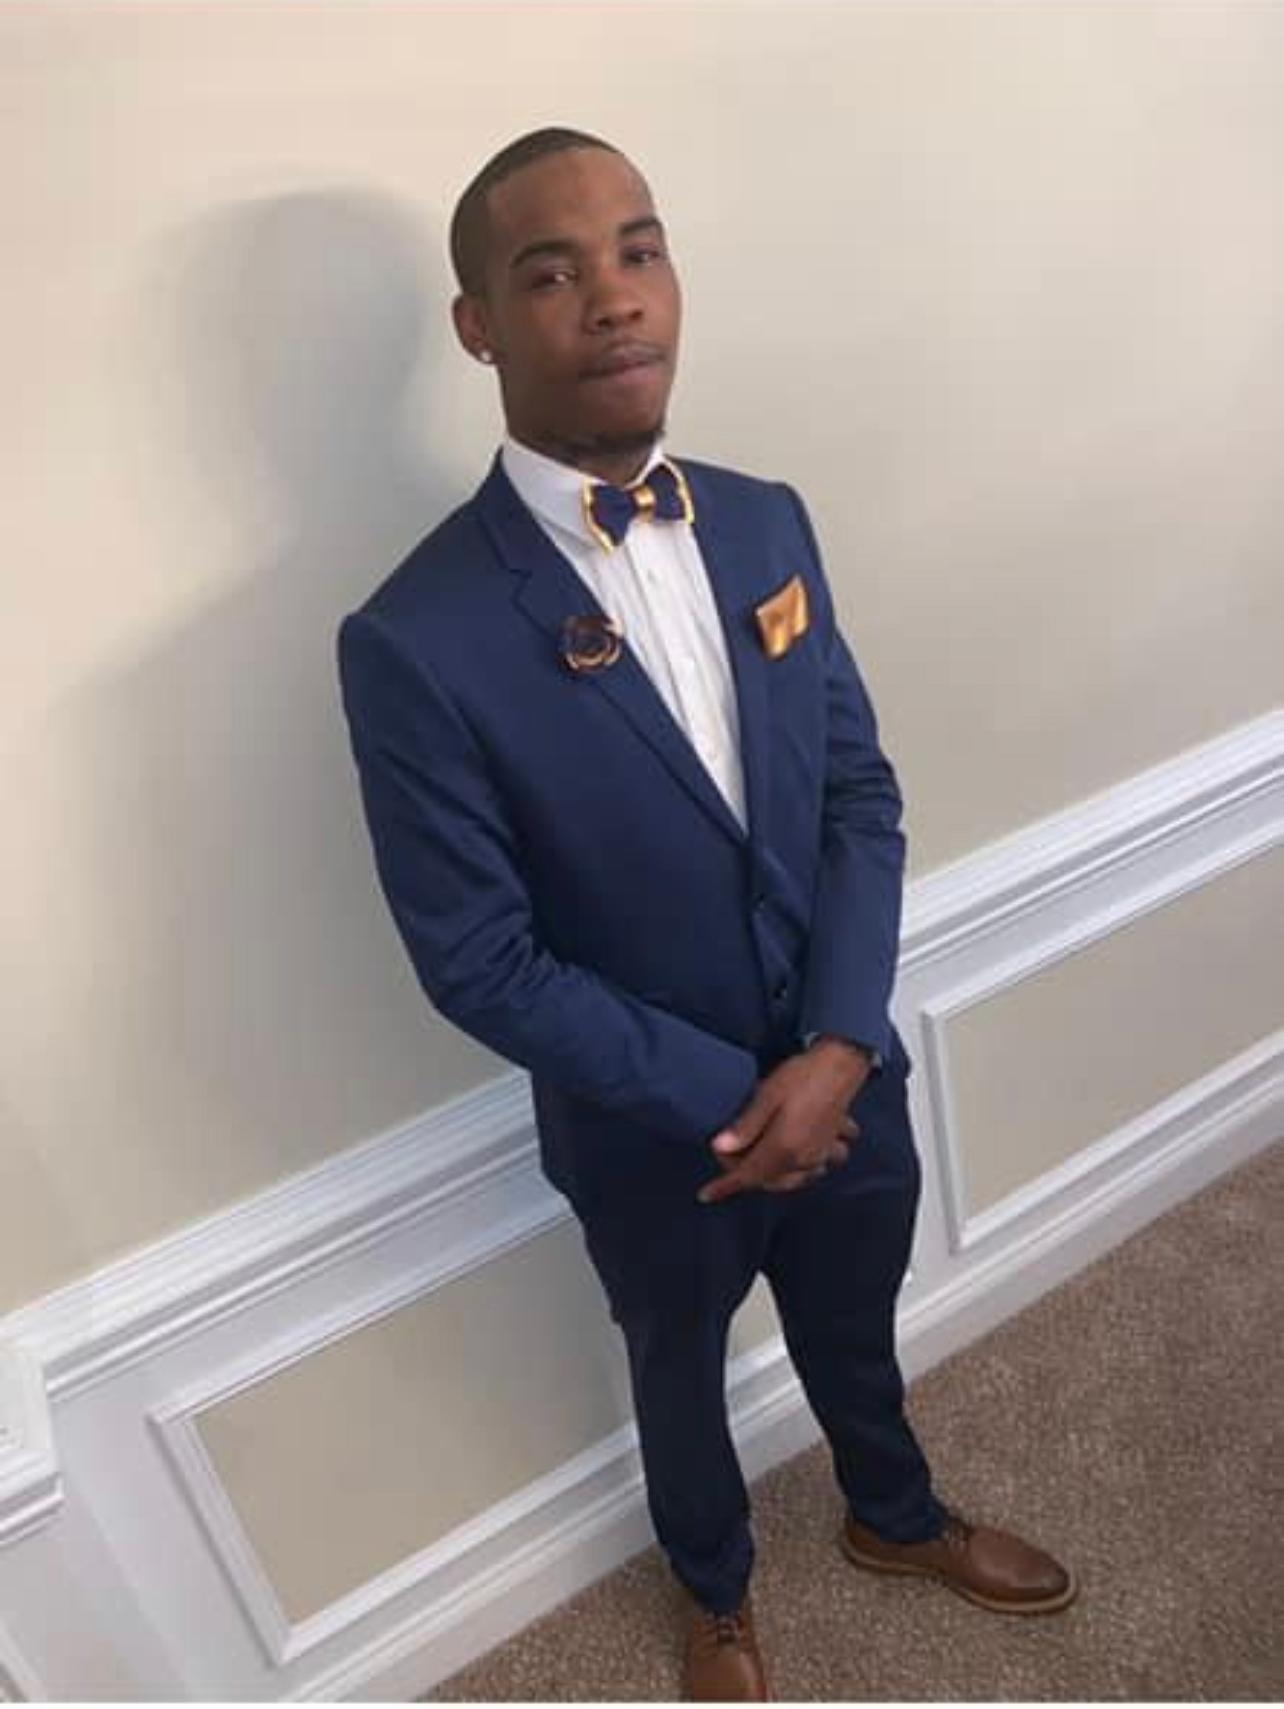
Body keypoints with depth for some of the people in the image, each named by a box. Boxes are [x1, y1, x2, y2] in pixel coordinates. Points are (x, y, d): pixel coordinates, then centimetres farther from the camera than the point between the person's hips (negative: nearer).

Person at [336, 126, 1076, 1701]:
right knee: (681, 1372, 26)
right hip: (653, 1130, -4)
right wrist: (729, 1099, -18)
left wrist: (835, 1051, -16)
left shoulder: (766, 523, -7)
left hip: (844, 1076, 4)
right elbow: (480, 962, -20)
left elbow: (862, 793, -4)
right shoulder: (418, 640, -24)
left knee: (855, 1333, 30)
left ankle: (896, 1518, 64)